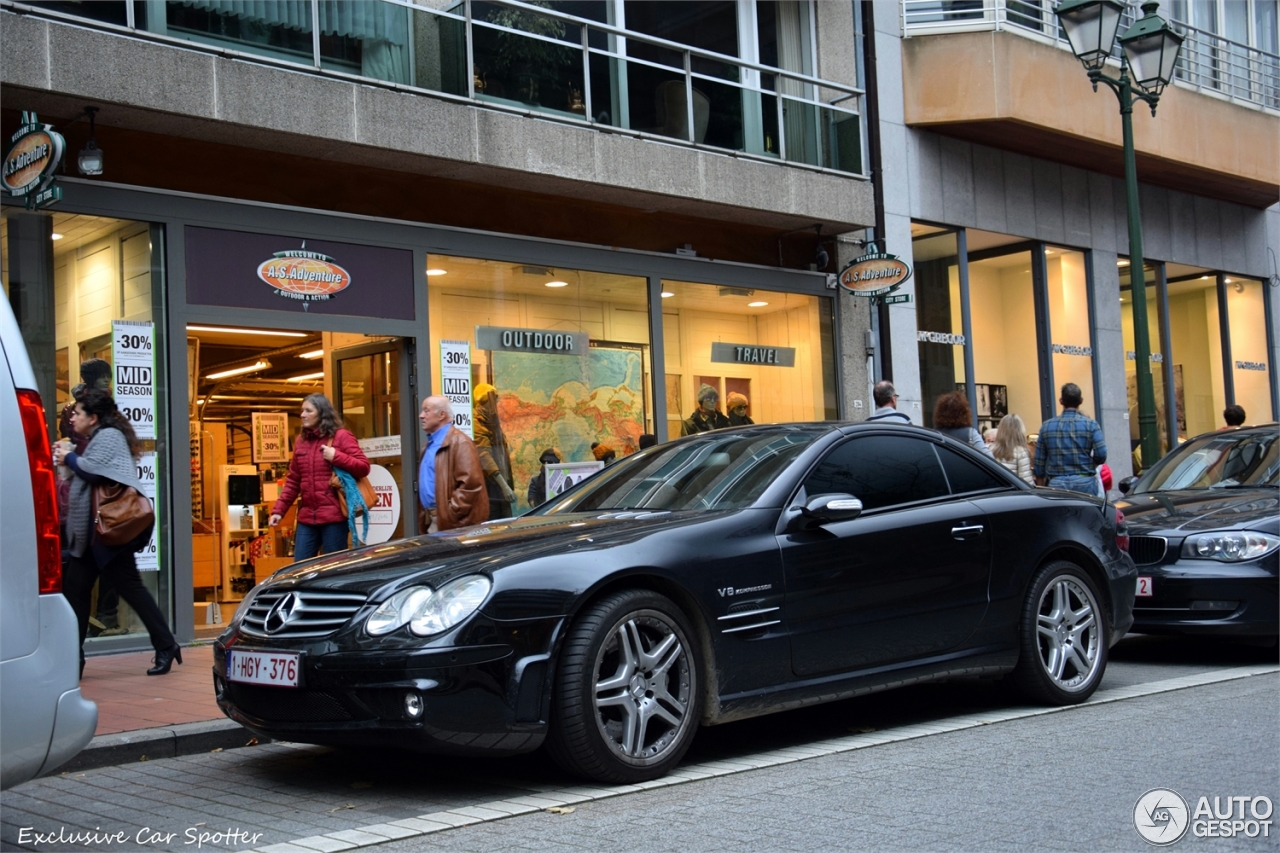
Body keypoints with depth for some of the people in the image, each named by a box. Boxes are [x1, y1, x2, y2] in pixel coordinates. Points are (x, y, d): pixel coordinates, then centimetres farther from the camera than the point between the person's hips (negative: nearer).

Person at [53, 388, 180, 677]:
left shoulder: (109, 436, -8)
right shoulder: (98, 438, 22)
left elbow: (93, 469, -21)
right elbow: (88, 475, 19)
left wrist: (69, 457, -5)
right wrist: (68, 459, 8)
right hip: (89, 532, 11)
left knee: (130, 588, -7)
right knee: (74, 589, 7)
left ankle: (166, 647, 1)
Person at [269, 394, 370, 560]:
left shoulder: (341, 436, -2)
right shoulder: (301, 440, 14)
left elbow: (364, 467, -7)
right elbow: (293, 480, 16)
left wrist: (336, 457, -17)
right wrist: (279, 509, 8)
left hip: (334, 516, -5)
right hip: (306, 517, 6)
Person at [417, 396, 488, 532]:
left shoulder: (459, 442, -13)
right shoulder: (430, 444, 18)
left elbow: (470, 483, -22)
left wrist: (450, 514, -20)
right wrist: (425, 516, 16)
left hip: (454, 524, -9)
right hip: (433, 522, 9)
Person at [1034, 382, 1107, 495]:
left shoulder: (1047, 426, 6)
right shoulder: (1090, 424, -1)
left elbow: (1039, 462, 8)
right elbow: (1101, 455, -8)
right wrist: (1089, 465, 14)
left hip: (1056, 484, 2)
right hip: (1084, 483, -2)